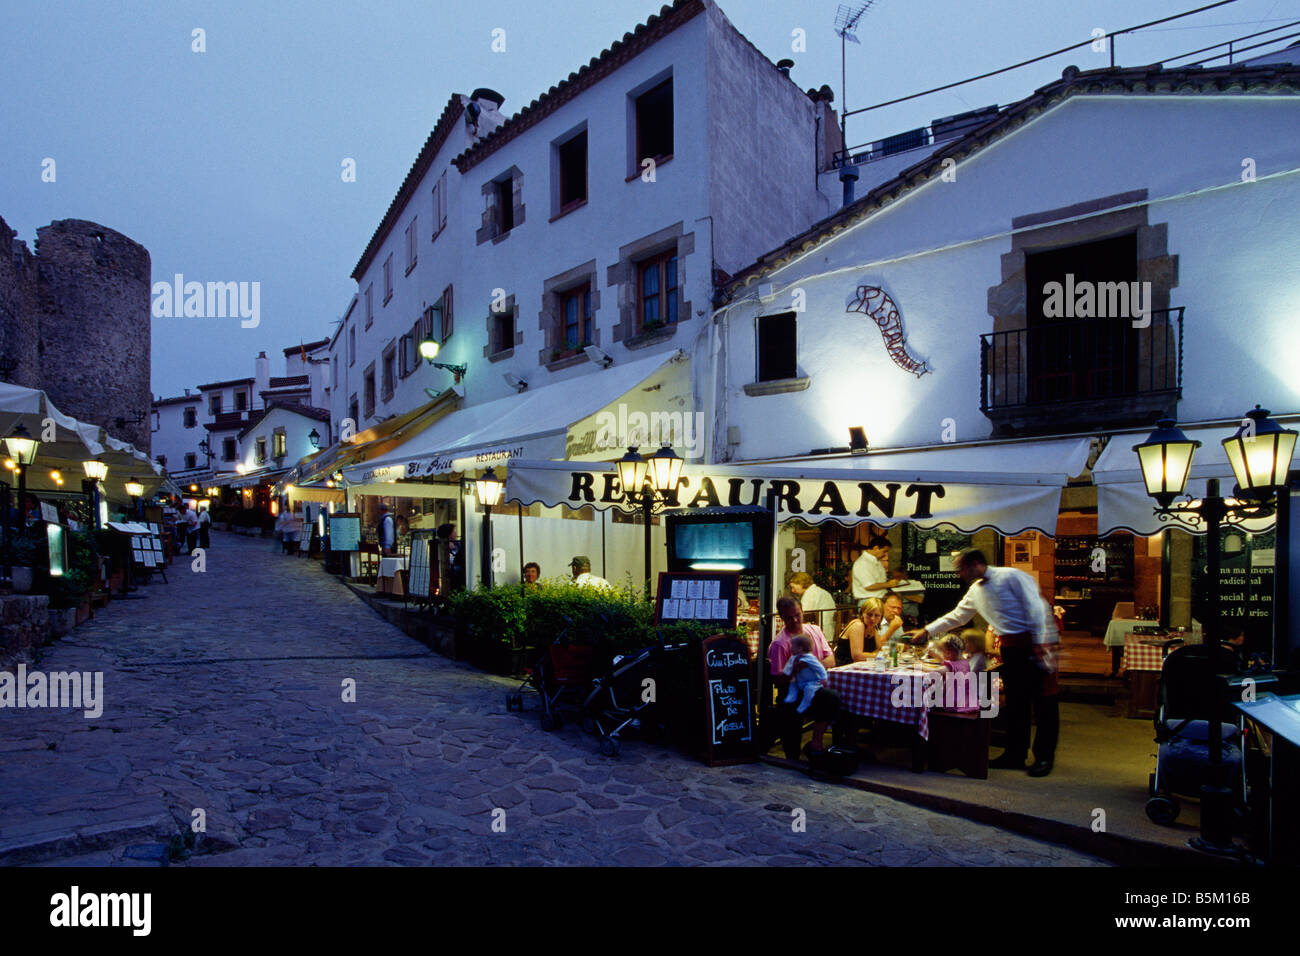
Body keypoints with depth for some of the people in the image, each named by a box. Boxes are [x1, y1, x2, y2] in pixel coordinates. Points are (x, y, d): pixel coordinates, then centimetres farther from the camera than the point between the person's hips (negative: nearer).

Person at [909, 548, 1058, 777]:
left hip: (1035, 641, -7)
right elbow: (956, 616, 21)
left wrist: (1039, 644, -19)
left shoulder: (1011, 576, -13)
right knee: (1015, 701, 9)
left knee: (1043, 702, -2)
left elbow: (1035, 608, -16)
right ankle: (1015, 754, 16)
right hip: (1011, 646, 7)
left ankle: (1044, 757, 6)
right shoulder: (975, 592, 10)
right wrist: (926, 631, 20)